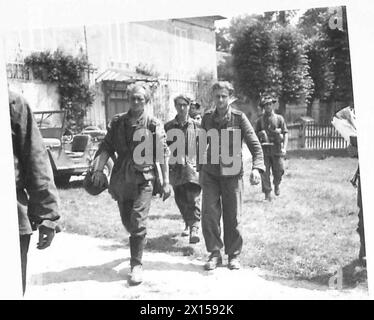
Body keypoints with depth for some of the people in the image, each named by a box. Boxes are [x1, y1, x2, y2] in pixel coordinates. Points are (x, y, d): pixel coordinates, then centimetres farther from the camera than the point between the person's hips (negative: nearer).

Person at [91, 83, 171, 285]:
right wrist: (99, 169, -12)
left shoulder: (153, 125, -3)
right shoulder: (117, 122, 7)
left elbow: (163, 155, -2)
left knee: (138, 222, -10)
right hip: (121, 178, 4)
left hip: (143, 179, -4)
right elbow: (106, 147, 3)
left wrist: (166, 182, -5)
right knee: (127, 221, 15)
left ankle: (137, 265, -2)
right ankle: (138, 243, 44)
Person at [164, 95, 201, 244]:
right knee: (180, 200, 13)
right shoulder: (168, 126, 6)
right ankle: (188, 224, 34)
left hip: (193, 166, -2)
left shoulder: (196, 125, 4)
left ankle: (194, 229, -14)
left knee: (193, 199, -13)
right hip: (175, 168, 3)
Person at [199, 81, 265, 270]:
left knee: (232, 217, 5)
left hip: (232, 173, -2)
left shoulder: (239, 118, -4)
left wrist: (256, 167, -21)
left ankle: (234, 255, 20)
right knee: (209, 214, -4)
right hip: (210, 173, 2)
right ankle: (214, 253, 11)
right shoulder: (207, 118, 4)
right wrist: (199, 168, 13)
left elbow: (254, 144, -7)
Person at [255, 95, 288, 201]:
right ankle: (267, 193, 7)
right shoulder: (260, 120, 9)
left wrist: (284, 148, -9)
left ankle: (276, 184, 32)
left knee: (279, 171, 1)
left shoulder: (279, 118, 6)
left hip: (277, 149, -1)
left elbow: (285, 133, 1)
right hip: (264, 150, 1)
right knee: (265, 173, -2)